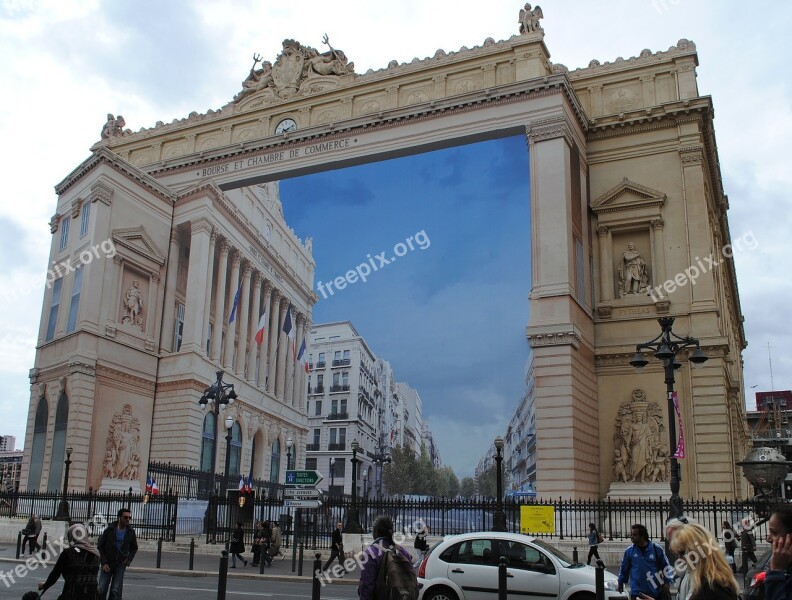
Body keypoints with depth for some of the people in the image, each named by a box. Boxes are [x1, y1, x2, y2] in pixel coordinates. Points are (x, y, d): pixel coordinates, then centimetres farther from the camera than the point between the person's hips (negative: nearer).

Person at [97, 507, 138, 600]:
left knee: (115, 590, -4)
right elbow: (100, 546, -2)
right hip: (107, 564, -1)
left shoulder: (131, 532, -1)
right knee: (101, 590, -1)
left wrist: (129, 559, -3)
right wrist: (104, 563, -9)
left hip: (121, 564, 1)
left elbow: (134, 548, 13)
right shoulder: (109, 530, -7)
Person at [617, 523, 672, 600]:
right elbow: (623, 569, 10)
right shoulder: (629, 551, -2)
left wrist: (667, 583, 0)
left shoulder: (656, 549, -4)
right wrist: (621, 583, 18)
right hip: (637, 593, 0)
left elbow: (666, 567, 5)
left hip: (656, 592, 0)